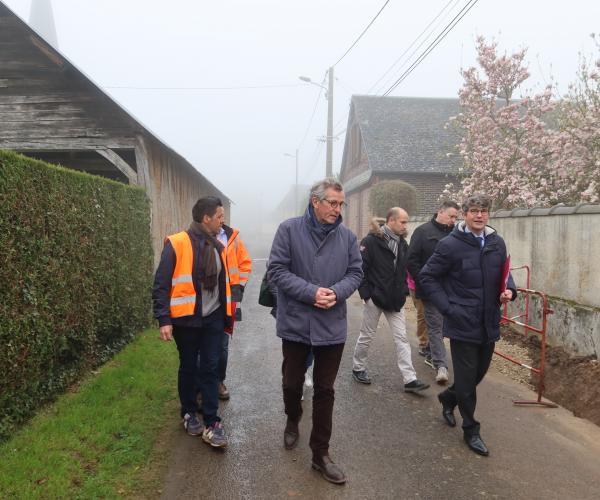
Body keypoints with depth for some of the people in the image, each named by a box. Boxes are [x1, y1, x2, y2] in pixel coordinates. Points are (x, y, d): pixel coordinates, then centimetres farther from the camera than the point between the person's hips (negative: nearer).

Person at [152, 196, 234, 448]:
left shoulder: (217, 246, 6)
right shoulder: (177, 244, -12)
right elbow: (161, 285, -12)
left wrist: (227, 315, 13)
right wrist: (164, 319, -16)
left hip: (213, 318, 4)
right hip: (186, 319, -4)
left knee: (210, 369, 5)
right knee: (188, 368, 13)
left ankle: (211, 423, 13)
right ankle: (189, 414, 33)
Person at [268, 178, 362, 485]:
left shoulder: (347, 236, 0)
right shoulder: (289, 229, -8)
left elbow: (355, 273, 5)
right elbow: (277, 270, -11)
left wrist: (337, 292, -16)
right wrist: (311, 292, -20)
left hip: (332, 327, 2)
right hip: (296, 323, -1)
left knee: (325, 391, 10)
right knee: (292, 382, 16)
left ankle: (321, 453, 24)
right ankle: (293, 422, 48)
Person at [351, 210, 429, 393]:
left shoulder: (402, 244, 7)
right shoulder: (371, 241, -15)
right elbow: (360, 269, -17)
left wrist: (404, 291, 8)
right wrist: (366, 293, -19)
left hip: (395, 300, 6)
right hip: (375, 298, -6)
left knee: (402, 338, 4)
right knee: (367, 336, 10)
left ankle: (410, 379, 8)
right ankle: (358, 368, 30)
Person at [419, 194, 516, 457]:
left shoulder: (497, 243, 4)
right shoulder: (450, 244, -12)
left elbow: (504, 273, 18)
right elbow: (427, 277, -7)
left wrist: (509, 290, -5)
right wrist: (447, 307, -12)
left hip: (489, 323, 6)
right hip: (463, 324, -6)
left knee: (479, 372, 19)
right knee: (467, 379, 3)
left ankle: (448, 397, 46)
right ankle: (471, 430, 23)